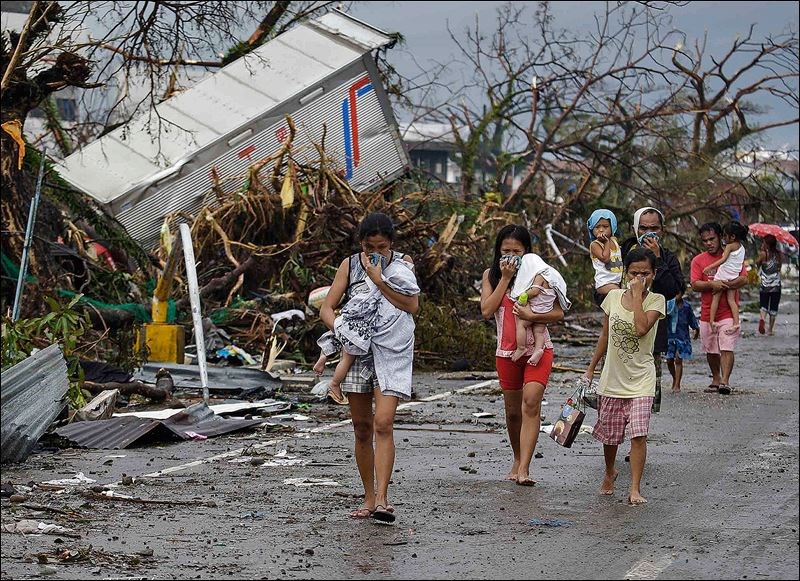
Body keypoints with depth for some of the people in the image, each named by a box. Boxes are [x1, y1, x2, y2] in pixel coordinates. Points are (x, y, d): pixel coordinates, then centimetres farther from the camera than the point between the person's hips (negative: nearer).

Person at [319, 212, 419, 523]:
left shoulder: (403, 263, 3)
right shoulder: (350, 265, 5)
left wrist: (379, 280, -14)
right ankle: (369, 497, 16)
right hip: (358, 349, 2)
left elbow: (412, 305, -9)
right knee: (362, 428, 6)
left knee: (383, 424, -15)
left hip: (393, 353, -2)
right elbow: (327, 307, 3)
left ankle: (382, 499, -18)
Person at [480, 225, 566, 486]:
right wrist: (505, 278, -9)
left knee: (531, 403, -18)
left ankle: (523, 469, -23)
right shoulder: (491, 275, 7)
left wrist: (532, 315, -19)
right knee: (513, 410, 12)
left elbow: (559, 312, -2)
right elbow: (487, 310, -7)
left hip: (538, 349, -3)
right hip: (507, 351, 3)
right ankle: (518, 459, 34)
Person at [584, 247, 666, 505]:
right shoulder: (614, 296, 2)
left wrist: (637, 295, -20)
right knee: (609, 434, 15)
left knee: (638, 433, -15)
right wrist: (591, 368, 14)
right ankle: (610, 472, 42)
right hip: (613, 377, 4)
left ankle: (635, 489, -11)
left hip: (640, 380, -3)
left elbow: (641, 329, -25)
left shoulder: (656, 300, -7)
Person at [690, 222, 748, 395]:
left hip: (728, 312, -3)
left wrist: (724, 285, -19)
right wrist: (712, 285, -22)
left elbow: (744, 279, -6)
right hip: (707, 313, 3)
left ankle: (725, 381, -19)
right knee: (711, 351, 12)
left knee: (727, 348, -13)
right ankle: (716, 380, 27)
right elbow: (695, 285, -4)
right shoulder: (698, 260, 6)